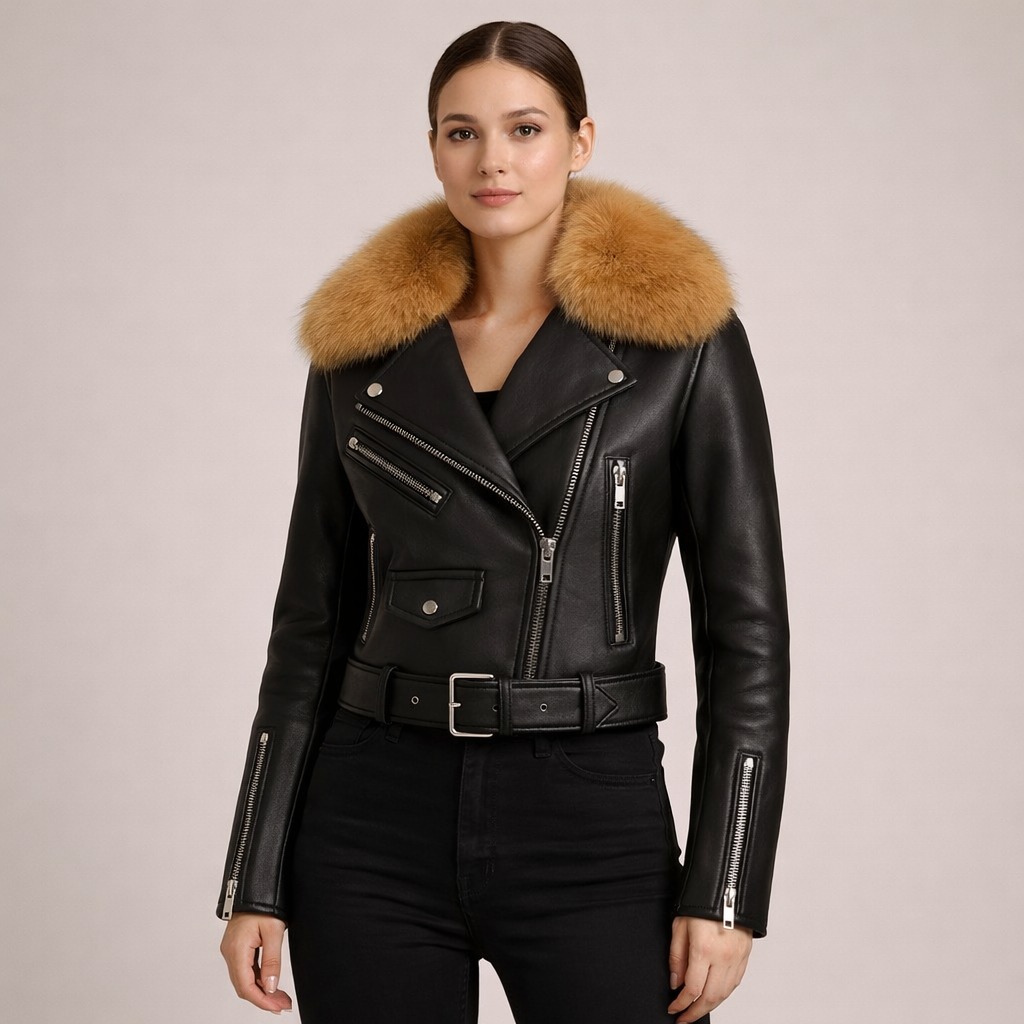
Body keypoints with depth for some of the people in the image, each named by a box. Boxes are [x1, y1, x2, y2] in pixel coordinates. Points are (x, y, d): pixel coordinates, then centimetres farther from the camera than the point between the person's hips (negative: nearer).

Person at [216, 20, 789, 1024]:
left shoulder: (680, 335, -2)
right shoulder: (360, 347, 6)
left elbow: (743, 623, -3)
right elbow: (314, 615, 9)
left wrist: (724, 892, -8)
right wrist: (255, 880, 5)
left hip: (593, 825, -2)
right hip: (376, 825, 2)